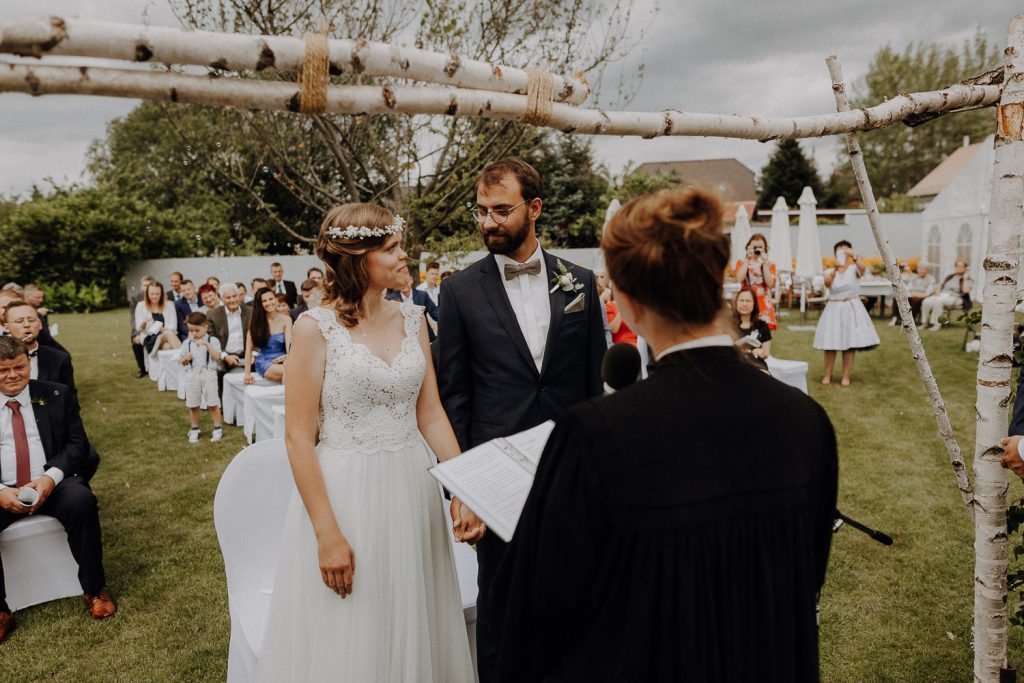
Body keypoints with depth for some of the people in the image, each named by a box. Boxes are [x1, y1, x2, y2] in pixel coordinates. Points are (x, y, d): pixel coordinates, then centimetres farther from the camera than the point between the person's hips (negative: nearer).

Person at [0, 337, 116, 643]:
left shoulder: (56, 395, 7)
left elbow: (78, 444, 2)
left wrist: (51, 477, -17)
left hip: (51, 485, 0)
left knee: (81, 500, -32)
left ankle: (94, 589, -14)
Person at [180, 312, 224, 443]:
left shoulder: (213, 341, -2)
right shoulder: (187, 343, 8)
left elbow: (217, 358, -13)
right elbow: (182, 362, 14)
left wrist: (207, 344, -21)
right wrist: (186, 359, -9)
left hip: (208, 374, -3)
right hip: (191, 375, 3)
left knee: (212, 404, 1)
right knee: (193, 405, 10)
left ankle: (218, 429, 11)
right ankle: (194, 429, 23)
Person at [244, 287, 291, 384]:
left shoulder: (285, 319, 1)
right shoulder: (256, 321, 0)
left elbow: (289, 344, -11)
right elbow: (249, 349, -2)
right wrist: (247, 373, -9)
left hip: (282, 360, 1)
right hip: (264, 362, -1)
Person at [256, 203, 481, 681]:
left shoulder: (412, 320, 4)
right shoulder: (316, 328, -11)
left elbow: (431, 415, 6)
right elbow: (298, 438, -11)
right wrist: (327, 533, -14)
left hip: (412, 494, 4)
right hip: (343, 495, -4)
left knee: (414, 634, 18)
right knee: (348, 643, 11)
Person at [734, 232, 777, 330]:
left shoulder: (770, 264, 10)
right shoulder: (742, 262, 7)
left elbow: (770, 284, -6)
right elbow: (739, 279, -12)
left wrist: (764, 264, -8)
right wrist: (747, 260, -9)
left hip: (764, 304, 1)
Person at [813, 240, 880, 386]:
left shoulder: (854, 269, -2)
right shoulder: (830, 271, 2)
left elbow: (862, 268, -27)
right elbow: (827, 283, -20)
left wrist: (854, 256, -45)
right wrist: (835, 269, -37)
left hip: (851, 308, -1)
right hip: (834, 309, 1)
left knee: (849, 343, 1)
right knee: (830, 344, 0)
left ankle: (846, 377, 10)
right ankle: (827, 375, 13)